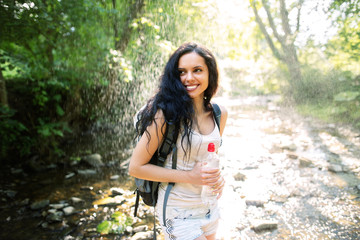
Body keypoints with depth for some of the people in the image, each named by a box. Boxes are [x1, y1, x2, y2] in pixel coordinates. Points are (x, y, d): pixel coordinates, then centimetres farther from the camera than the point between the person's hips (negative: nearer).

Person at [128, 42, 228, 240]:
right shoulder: (167, 113, -21)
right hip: (178, 212, -6)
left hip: (209, 206, 6)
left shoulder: (219, 113, -3)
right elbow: (136, 167, -18)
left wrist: (217, 176, -7)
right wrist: (189, 176, -22)